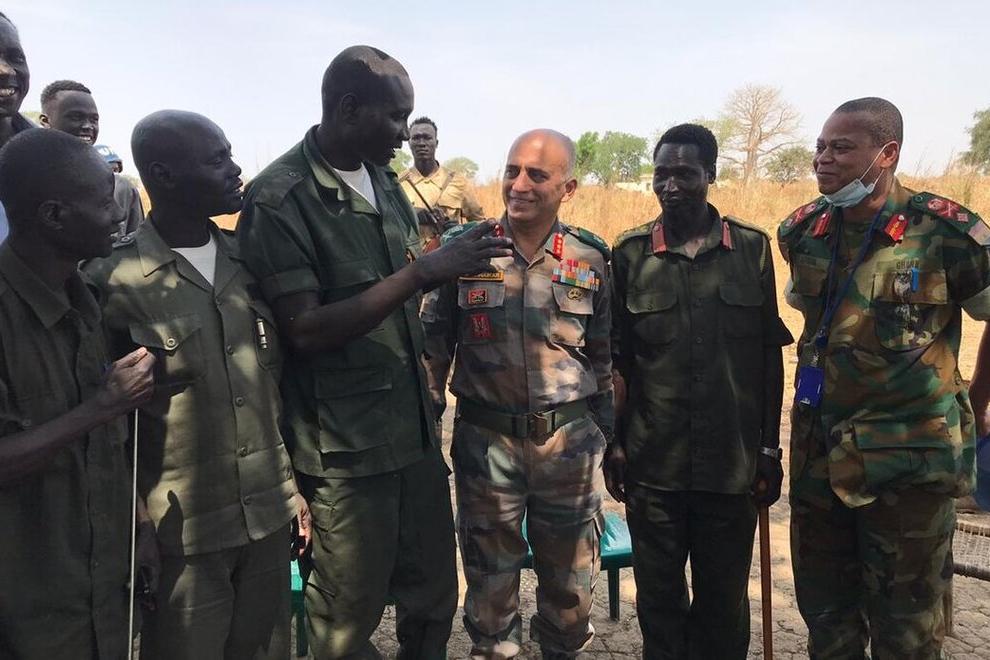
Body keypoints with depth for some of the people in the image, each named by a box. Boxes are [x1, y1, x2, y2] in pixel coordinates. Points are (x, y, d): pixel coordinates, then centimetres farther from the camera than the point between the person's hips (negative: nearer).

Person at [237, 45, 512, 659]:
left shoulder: (384, 180, 8)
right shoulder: (278, 199, -14)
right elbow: (305, 329, -20)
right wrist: (423, 272, -23)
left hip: (416, 427, 6)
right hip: (346, 445, -6)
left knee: (434, 598, 17)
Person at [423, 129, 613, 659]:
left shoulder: (591, 258, 0)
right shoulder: (462, 249, -4)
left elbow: (605, 357, 7)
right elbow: (433, 346, 1)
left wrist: (612, 438, 9)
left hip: (571, 440, 1)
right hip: (486, 438, -1)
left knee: (571, 576, 15)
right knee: (489, 571, 14)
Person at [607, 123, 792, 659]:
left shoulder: (753, 248, 1)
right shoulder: (630, 253, 0)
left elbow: (770, 355, 4)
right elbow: (616, 358, 3)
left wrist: (770, 448, 4)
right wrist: (614, 444, 1)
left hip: (733, 462, 0)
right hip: (653, 463, 0)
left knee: (725, 600, 13)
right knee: (659, 596, 13)